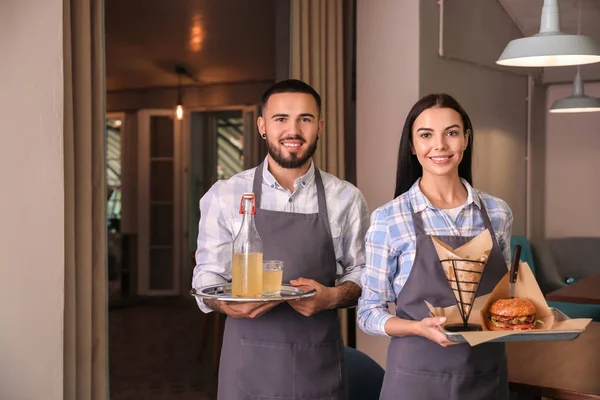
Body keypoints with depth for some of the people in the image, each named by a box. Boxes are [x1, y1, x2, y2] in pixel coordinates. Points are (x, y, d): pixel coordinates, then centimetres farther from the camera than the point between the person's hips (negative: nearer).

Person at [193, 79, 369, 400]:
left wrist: (333, 296, -14)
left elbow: (361, 273, 7)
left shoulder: (346, 199, 1)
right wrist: (228, 303, -19)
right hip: (248, 363, -1)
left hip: (319, 365, 1)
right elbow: (207, 276, 2)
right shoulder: (224, 196, -1)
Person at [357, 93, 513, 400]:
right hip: (419, 375, -3)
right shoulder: (388, 219, -9)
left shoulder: (497, 213, 1)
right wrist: (419, 328, -22)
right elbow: (368, 312, -5)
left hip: (489, 375, 4)